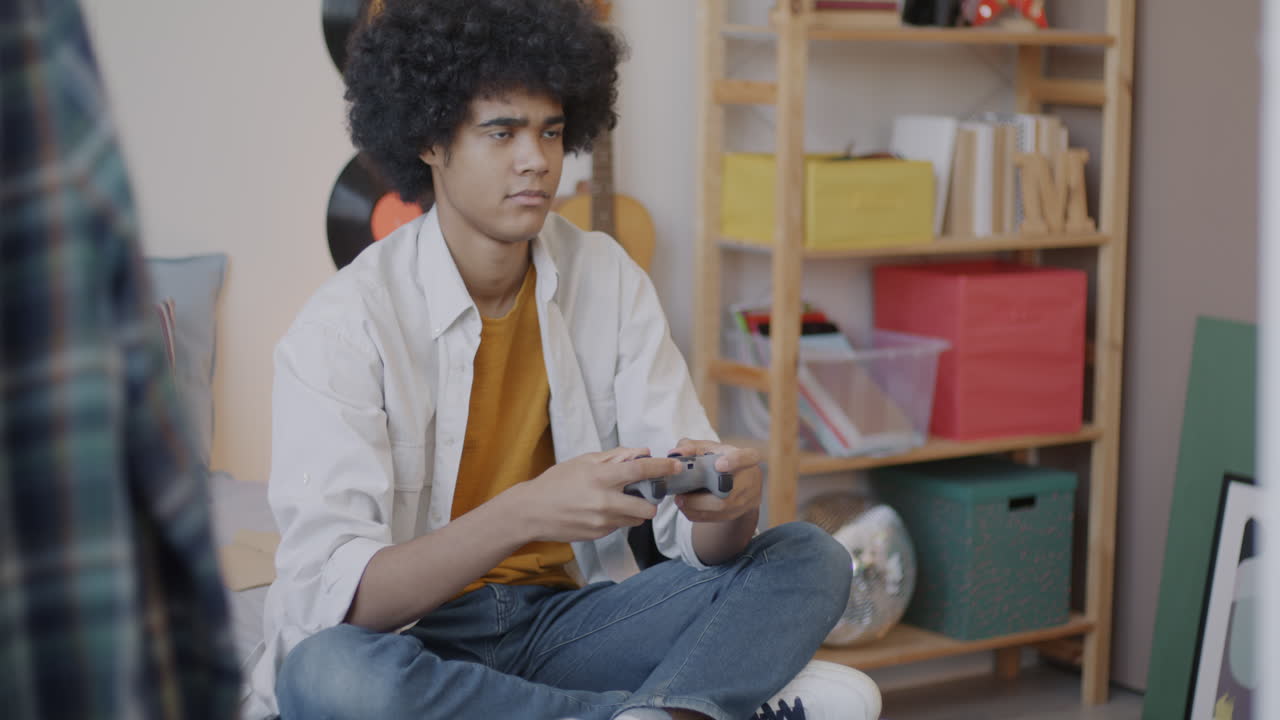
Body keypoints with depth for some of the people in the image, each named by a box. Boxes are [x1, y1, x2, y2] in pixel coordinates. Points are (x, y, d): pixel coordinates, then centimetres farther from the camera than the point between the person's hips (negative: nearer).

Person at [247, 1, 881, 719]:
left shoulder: (609, 280, 1)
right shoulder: (345, 325, -14)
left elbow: (702, 544, -2)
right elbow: (329, 599, -24)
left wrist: (728, 498, -28)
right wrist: (527, 512, -38)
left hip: (566, 619, 4)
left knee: (810, 558, -10)